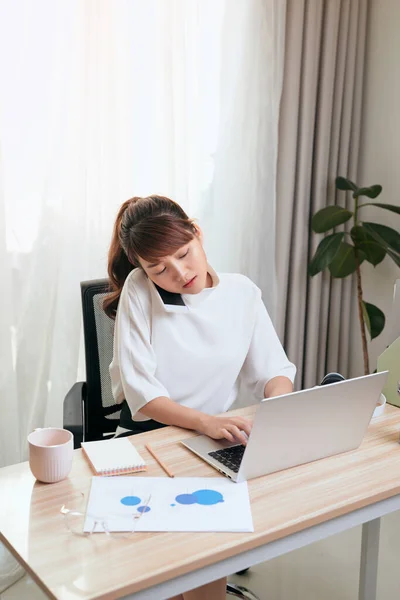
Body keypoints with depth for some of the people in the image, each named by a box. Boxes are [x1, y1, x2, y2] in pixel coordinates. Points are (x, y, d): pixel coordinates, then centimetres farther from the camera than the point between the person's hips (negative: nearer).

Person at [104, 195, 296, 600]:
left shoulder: (242, 292, -1)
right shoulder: (138, 290, -10)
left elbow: (272, 370, 2)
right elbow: (141, 392, -15)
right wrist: (206, 421, -32)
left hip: (216, 437, 2)